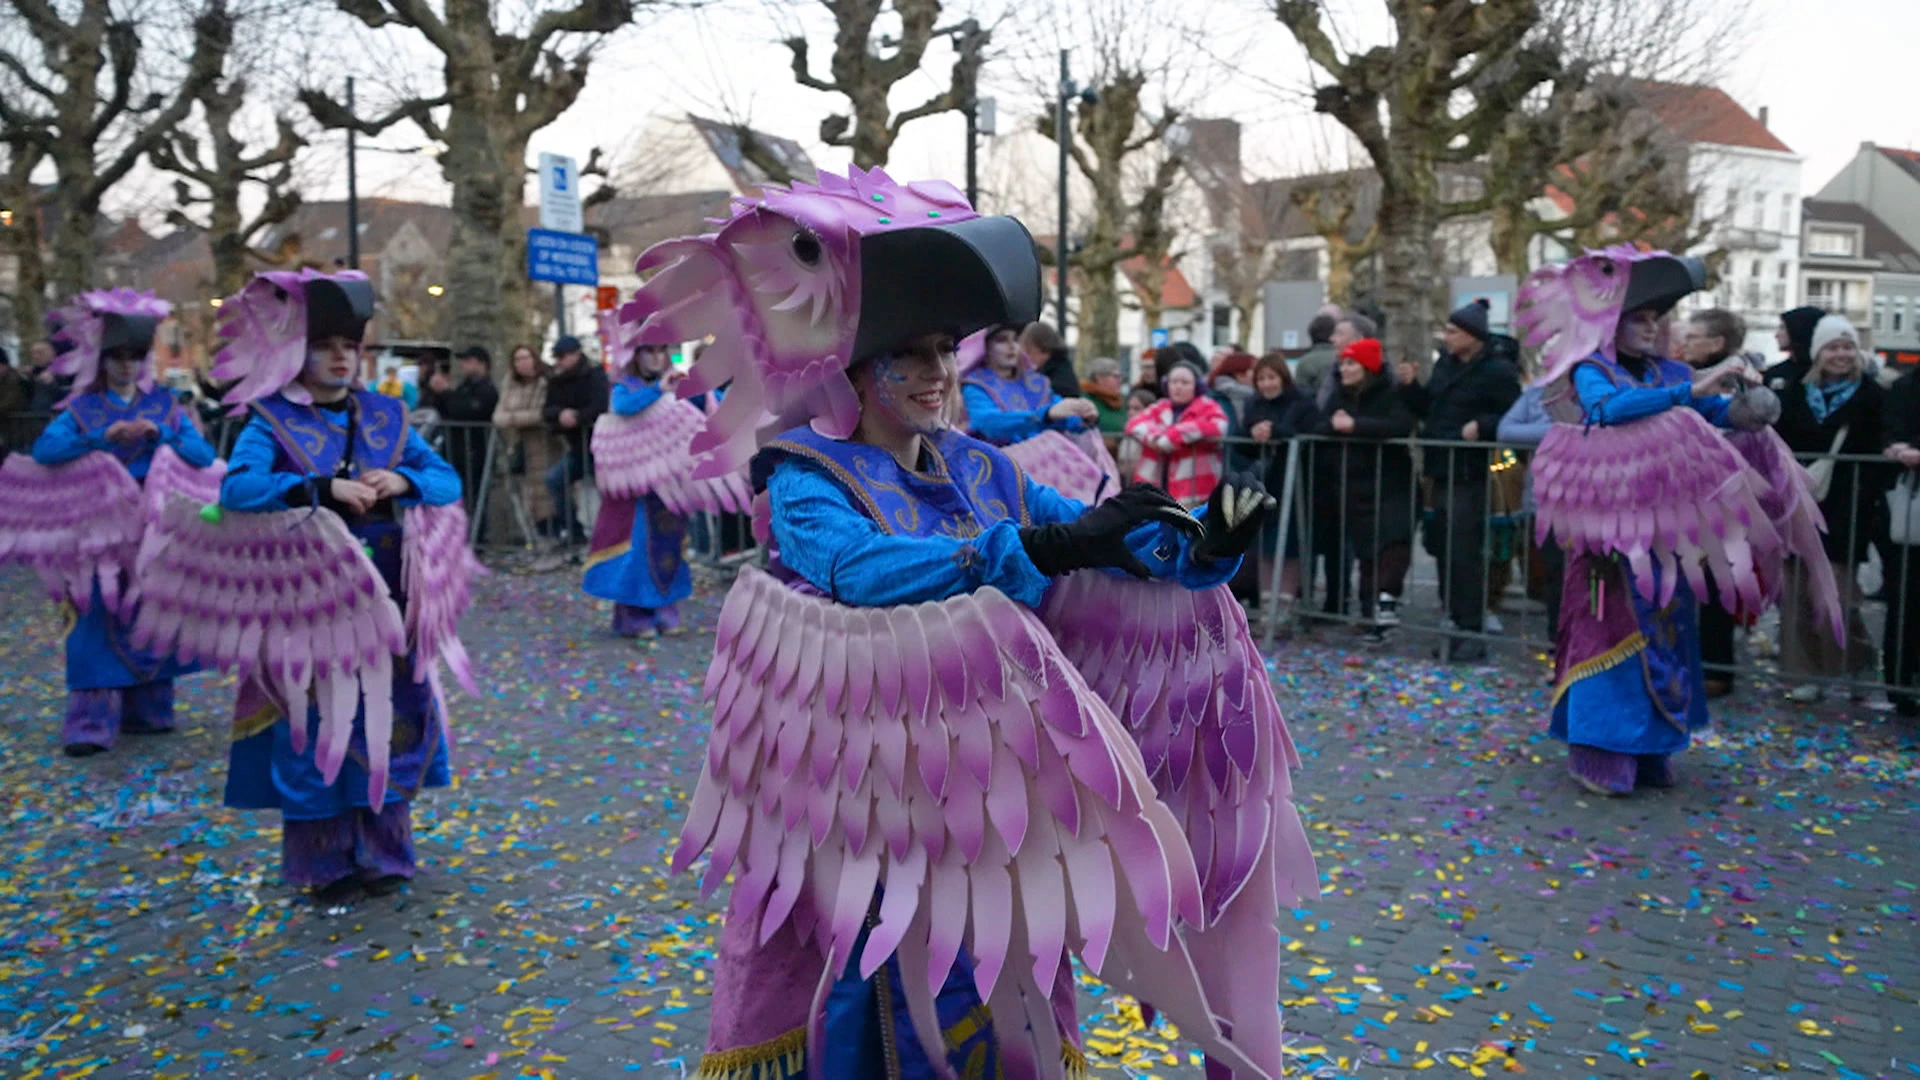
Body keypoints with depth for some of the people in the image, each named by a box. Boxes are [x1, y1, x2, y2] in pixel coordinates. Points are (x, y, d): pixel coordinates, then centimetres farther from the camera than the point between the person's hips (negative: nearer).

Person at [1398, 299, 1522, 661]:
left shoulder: (1497, 371, -9)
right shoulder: (1445, 364, 14)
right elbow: (1428, 409, 21)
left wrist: (1482, 426, -27)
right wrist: (1410, 387, 6)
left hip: (1470, 475, -8)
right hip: (1443, 472, 8)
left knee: (1465, 554, -8)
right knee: (1444, 549, 12)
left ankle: (1472, 632, 0)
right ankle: (1455, 622, 22)